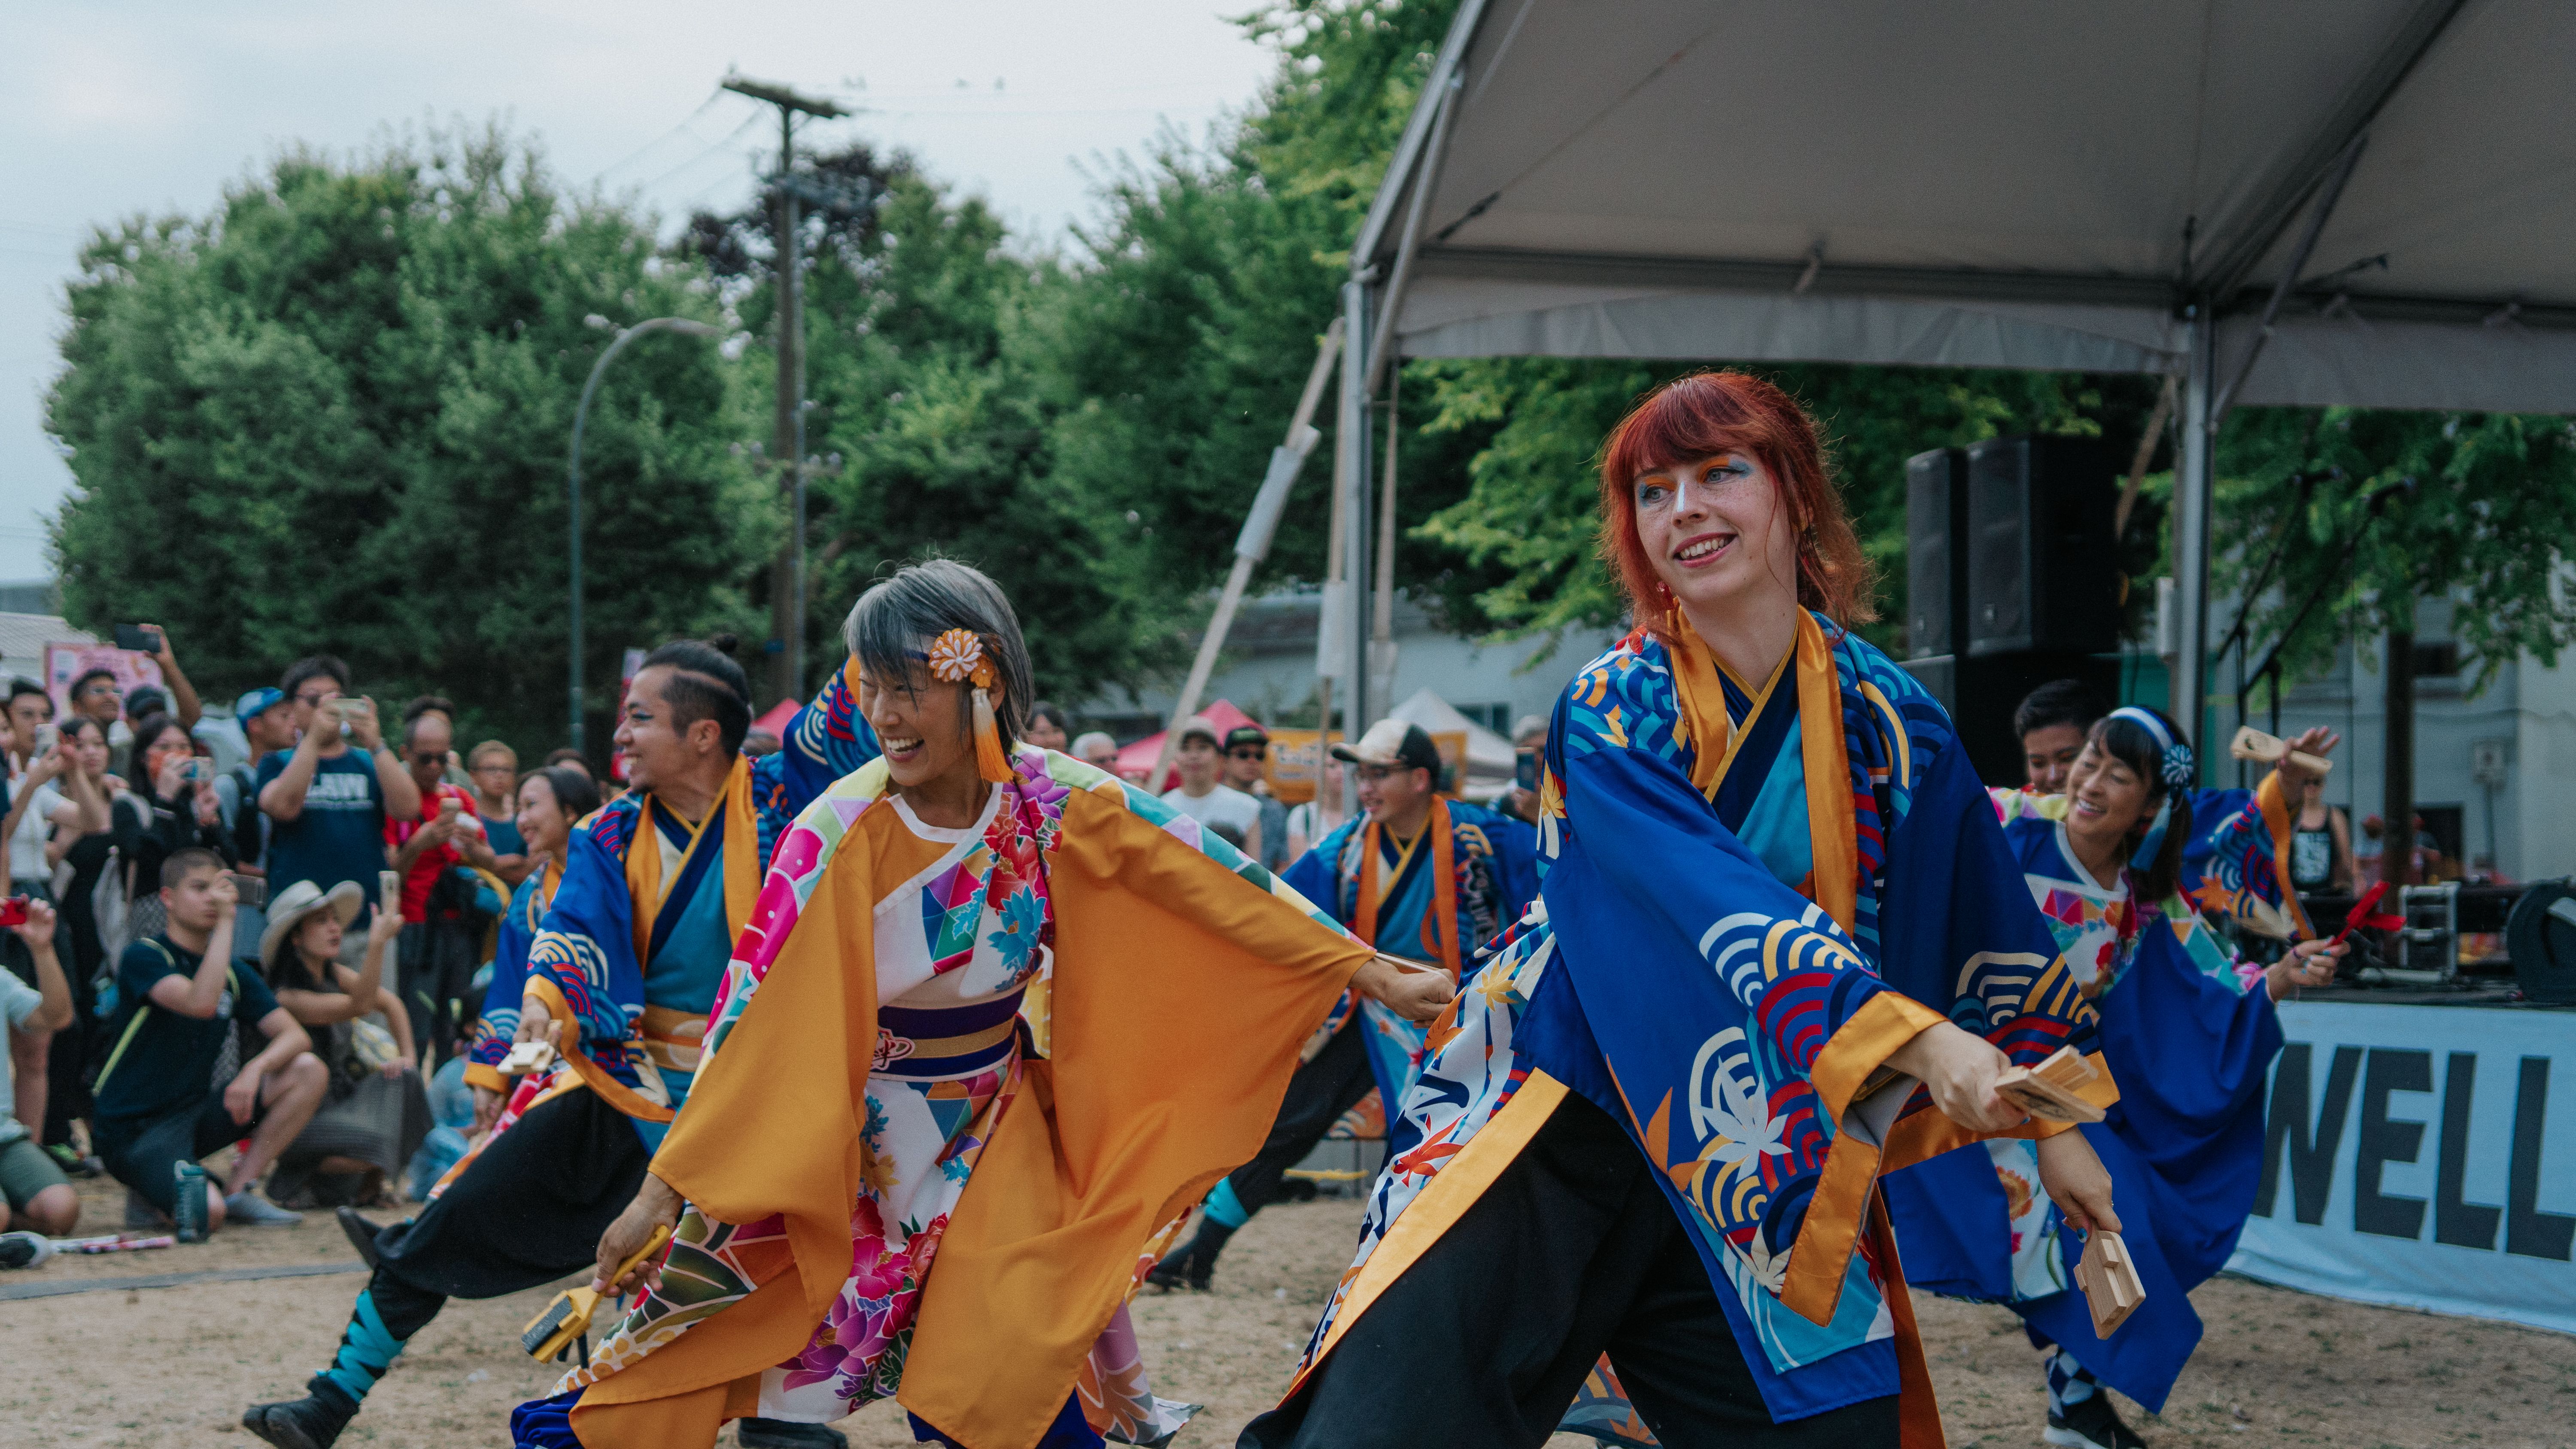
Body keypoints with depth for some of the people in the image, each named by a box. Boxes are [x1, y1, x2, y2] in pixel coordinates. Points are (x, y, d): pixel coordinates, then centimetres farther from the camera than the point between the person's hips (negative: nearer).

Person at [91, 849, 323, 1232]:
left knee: (309, 1071, -10)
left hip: (196, 1113, 7)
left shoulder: (235, 974, 10)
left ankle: (238, 1190, -5)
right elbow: (201, 1003, -31)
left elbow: (295, 1036, -1)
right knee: (208, 1214, -32)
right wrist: (226, 922, -27)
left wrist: (256, 1068, -22)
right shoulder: (143, 957, -12)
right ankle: (152, 1195, 3)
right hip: (133, 1128, -7)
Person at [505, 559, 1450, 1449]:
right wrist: (666, 1189, -21)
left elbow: (1219, 886, -7)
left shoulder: (1055, 804, -13)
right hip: (848, 1138, -2)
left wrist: (1375, 975, -7)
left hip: (994, 1125, 2)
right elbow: (759, 1015, -21)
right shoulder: (843, 835, -21)